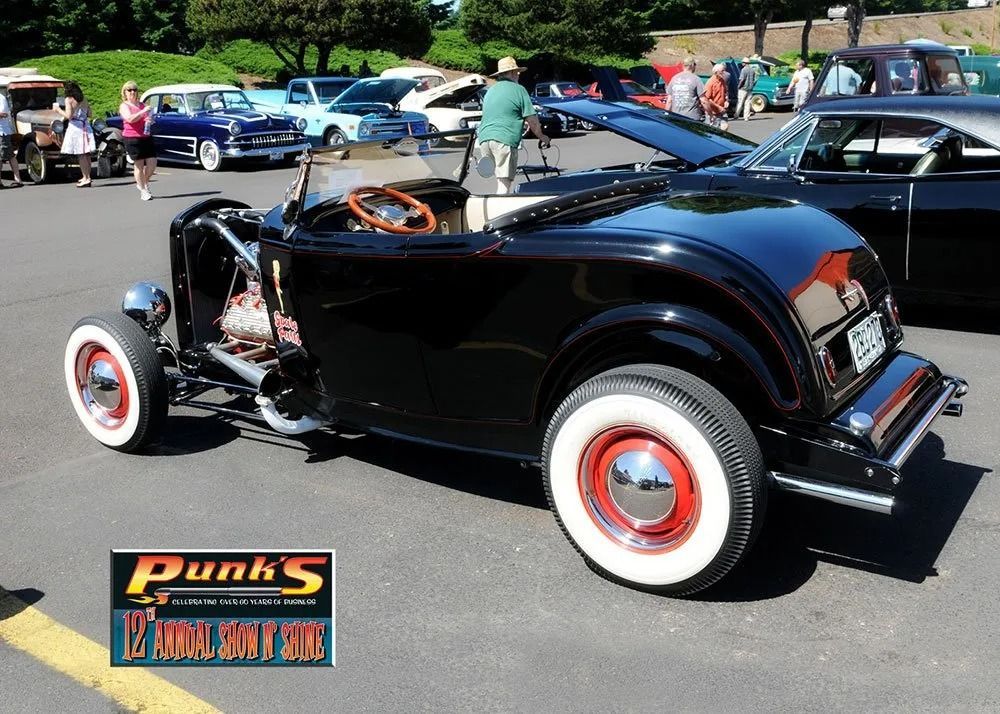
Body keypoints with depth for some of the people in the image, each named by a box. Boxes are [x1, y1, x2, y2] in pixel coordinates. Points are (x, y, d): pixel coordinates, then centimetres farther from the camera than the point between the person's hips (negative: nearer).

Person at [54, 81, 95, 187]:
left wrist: (58, 109, 1)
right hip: (86, 127, 7)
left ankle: (86, 178, -9)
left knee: (80, 155, -6)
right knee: (86, 154, 9)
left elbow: (68, 116, -13)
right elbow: (89, 114, 14)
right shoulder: (83, 100, 11)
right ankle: (87, 177, 15)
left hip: (75, 128, -7)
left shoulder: (69, 100, -7)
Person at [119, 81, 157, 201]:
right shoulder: (124, 106, -1)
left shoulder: (142, 105, 17)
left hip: (146, 137, 6)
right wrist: (143, 111, -23)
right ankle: (143, 191, 7)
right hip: (132, 138, -6)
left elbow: (150, 119, 23)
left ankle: (144, 183, 27)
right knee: (139, 165, -2)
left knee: (152, 164, 1)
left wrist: (150, 120, -1)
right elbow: (130, 119, -19)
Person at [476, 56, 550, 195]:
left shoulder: (490, 91, 22)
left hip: (484, 138, 7)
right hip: (504, 140, -7)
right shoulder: (518, 90, 1)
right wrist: (541, 137, 16)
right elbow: (532, 120, -1)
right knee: (505, 183, -9)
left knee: (501, 180, 14)